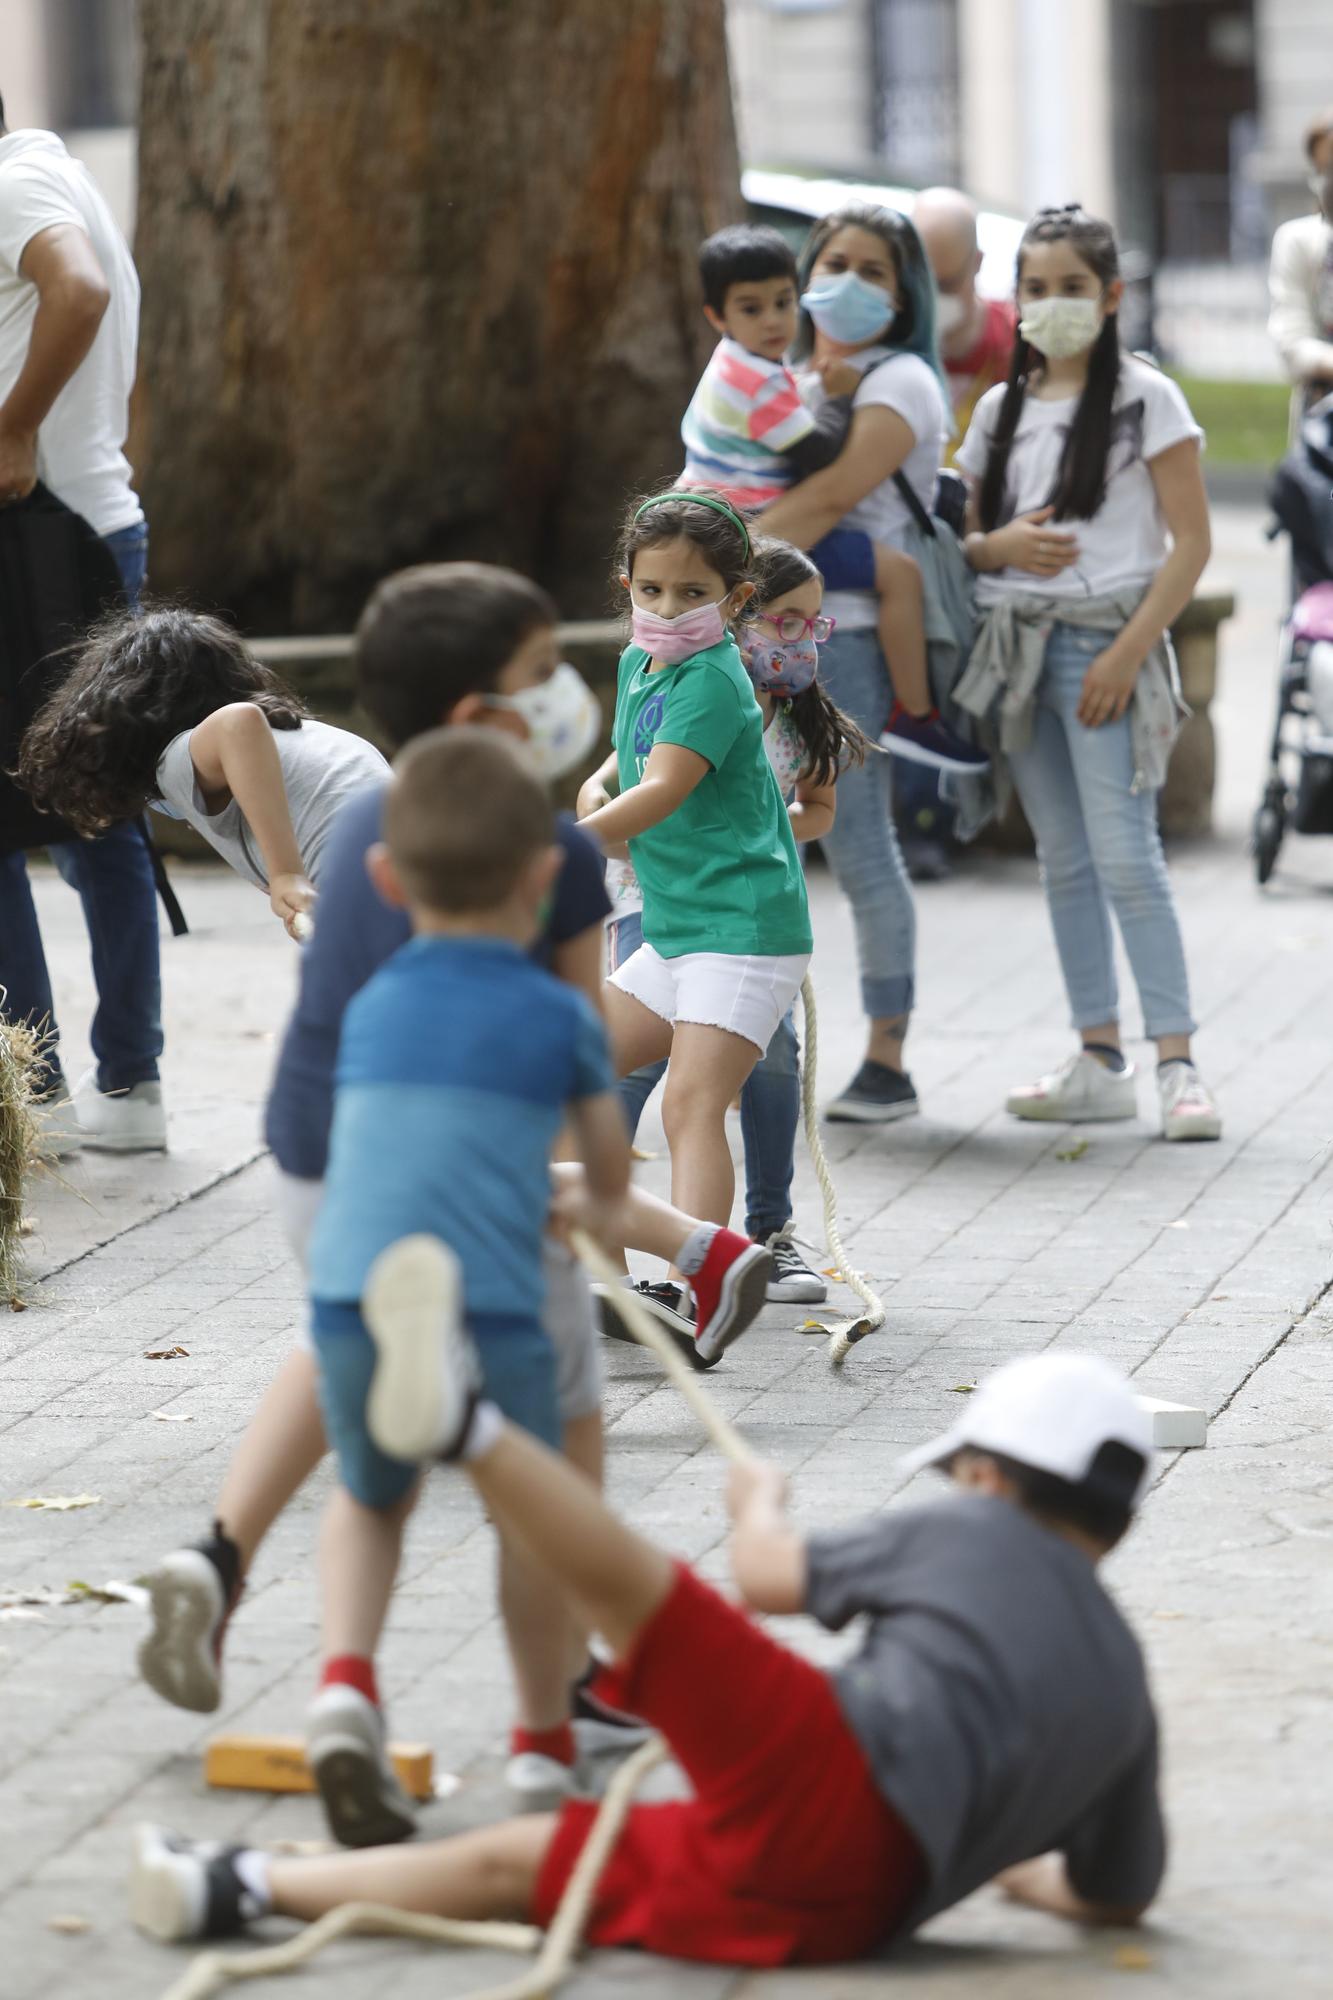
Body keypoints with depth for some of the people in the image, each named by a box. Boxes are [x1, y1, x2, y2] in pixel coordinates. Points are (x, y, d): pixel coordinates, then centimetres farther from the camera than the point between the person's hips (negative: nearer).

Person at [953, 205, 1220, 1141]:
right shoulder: (1001, 409, 13)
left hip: (1106, 645, -6)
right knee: (1065, 862, 8)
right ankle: (1100, 1062, 12)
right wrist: (1000, 547, -8)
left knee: (1126, 858, -13)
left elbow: (1191, 543, -6)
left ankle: (1178, 1063, -12)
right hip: (1018, 644, 6)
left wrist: (1128, 653, -15)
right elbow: (961, 537, 16)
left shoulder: (1146, 399, -2)